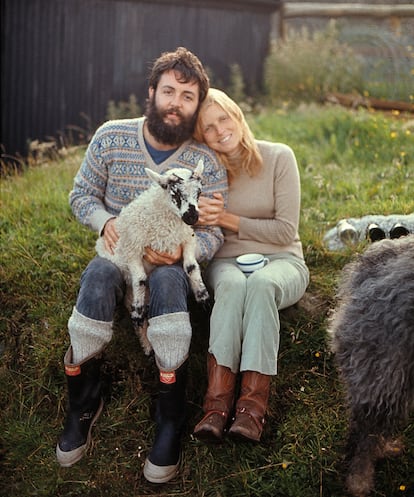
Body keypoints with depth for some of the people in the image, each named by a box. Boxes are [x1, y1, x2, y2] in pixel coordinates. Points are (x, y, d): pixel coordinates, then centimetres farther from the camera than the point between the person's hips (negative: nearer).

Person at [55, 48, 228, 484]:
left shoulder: (206, 163, -5)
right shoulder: (111, 137, -2)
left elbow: (213, 232, -4)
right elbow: (82, 194, 7)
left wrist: (183, 251, -26)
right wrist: (104, 220, -16)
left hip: (172, 263, -1)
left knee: (167, 281, -38)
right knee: (99, 274, -36)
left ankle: (170, 422, -29)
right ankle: (82, 405, -19)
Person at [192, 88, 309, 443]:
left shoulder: (279, 157, -4)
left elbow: (286, 231, -7)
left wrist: (229, 220, -13)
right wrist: (202, 218, -19)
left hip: (281, 261, -1)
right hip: (226, 261, 1)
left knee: (261, 283, -37)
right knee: (232, 284, -36)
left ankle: (253, 405, -39)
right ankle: (217, 402, -41)